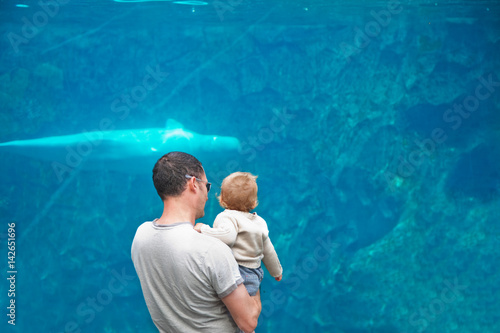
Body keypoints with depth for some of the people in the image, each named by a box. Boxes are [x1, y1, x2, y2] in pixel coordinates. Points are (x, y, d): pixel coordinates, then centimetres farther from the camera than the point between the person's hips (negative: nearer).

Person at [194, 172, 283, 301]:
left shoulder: (227, 217, -8)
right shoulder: (260, 222, 16)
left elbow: (228, 236, -31)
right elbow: (268, 252, 25)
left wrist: (203, 229, -17)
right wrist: (276, 272, 41)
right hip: (256, 275, 8)